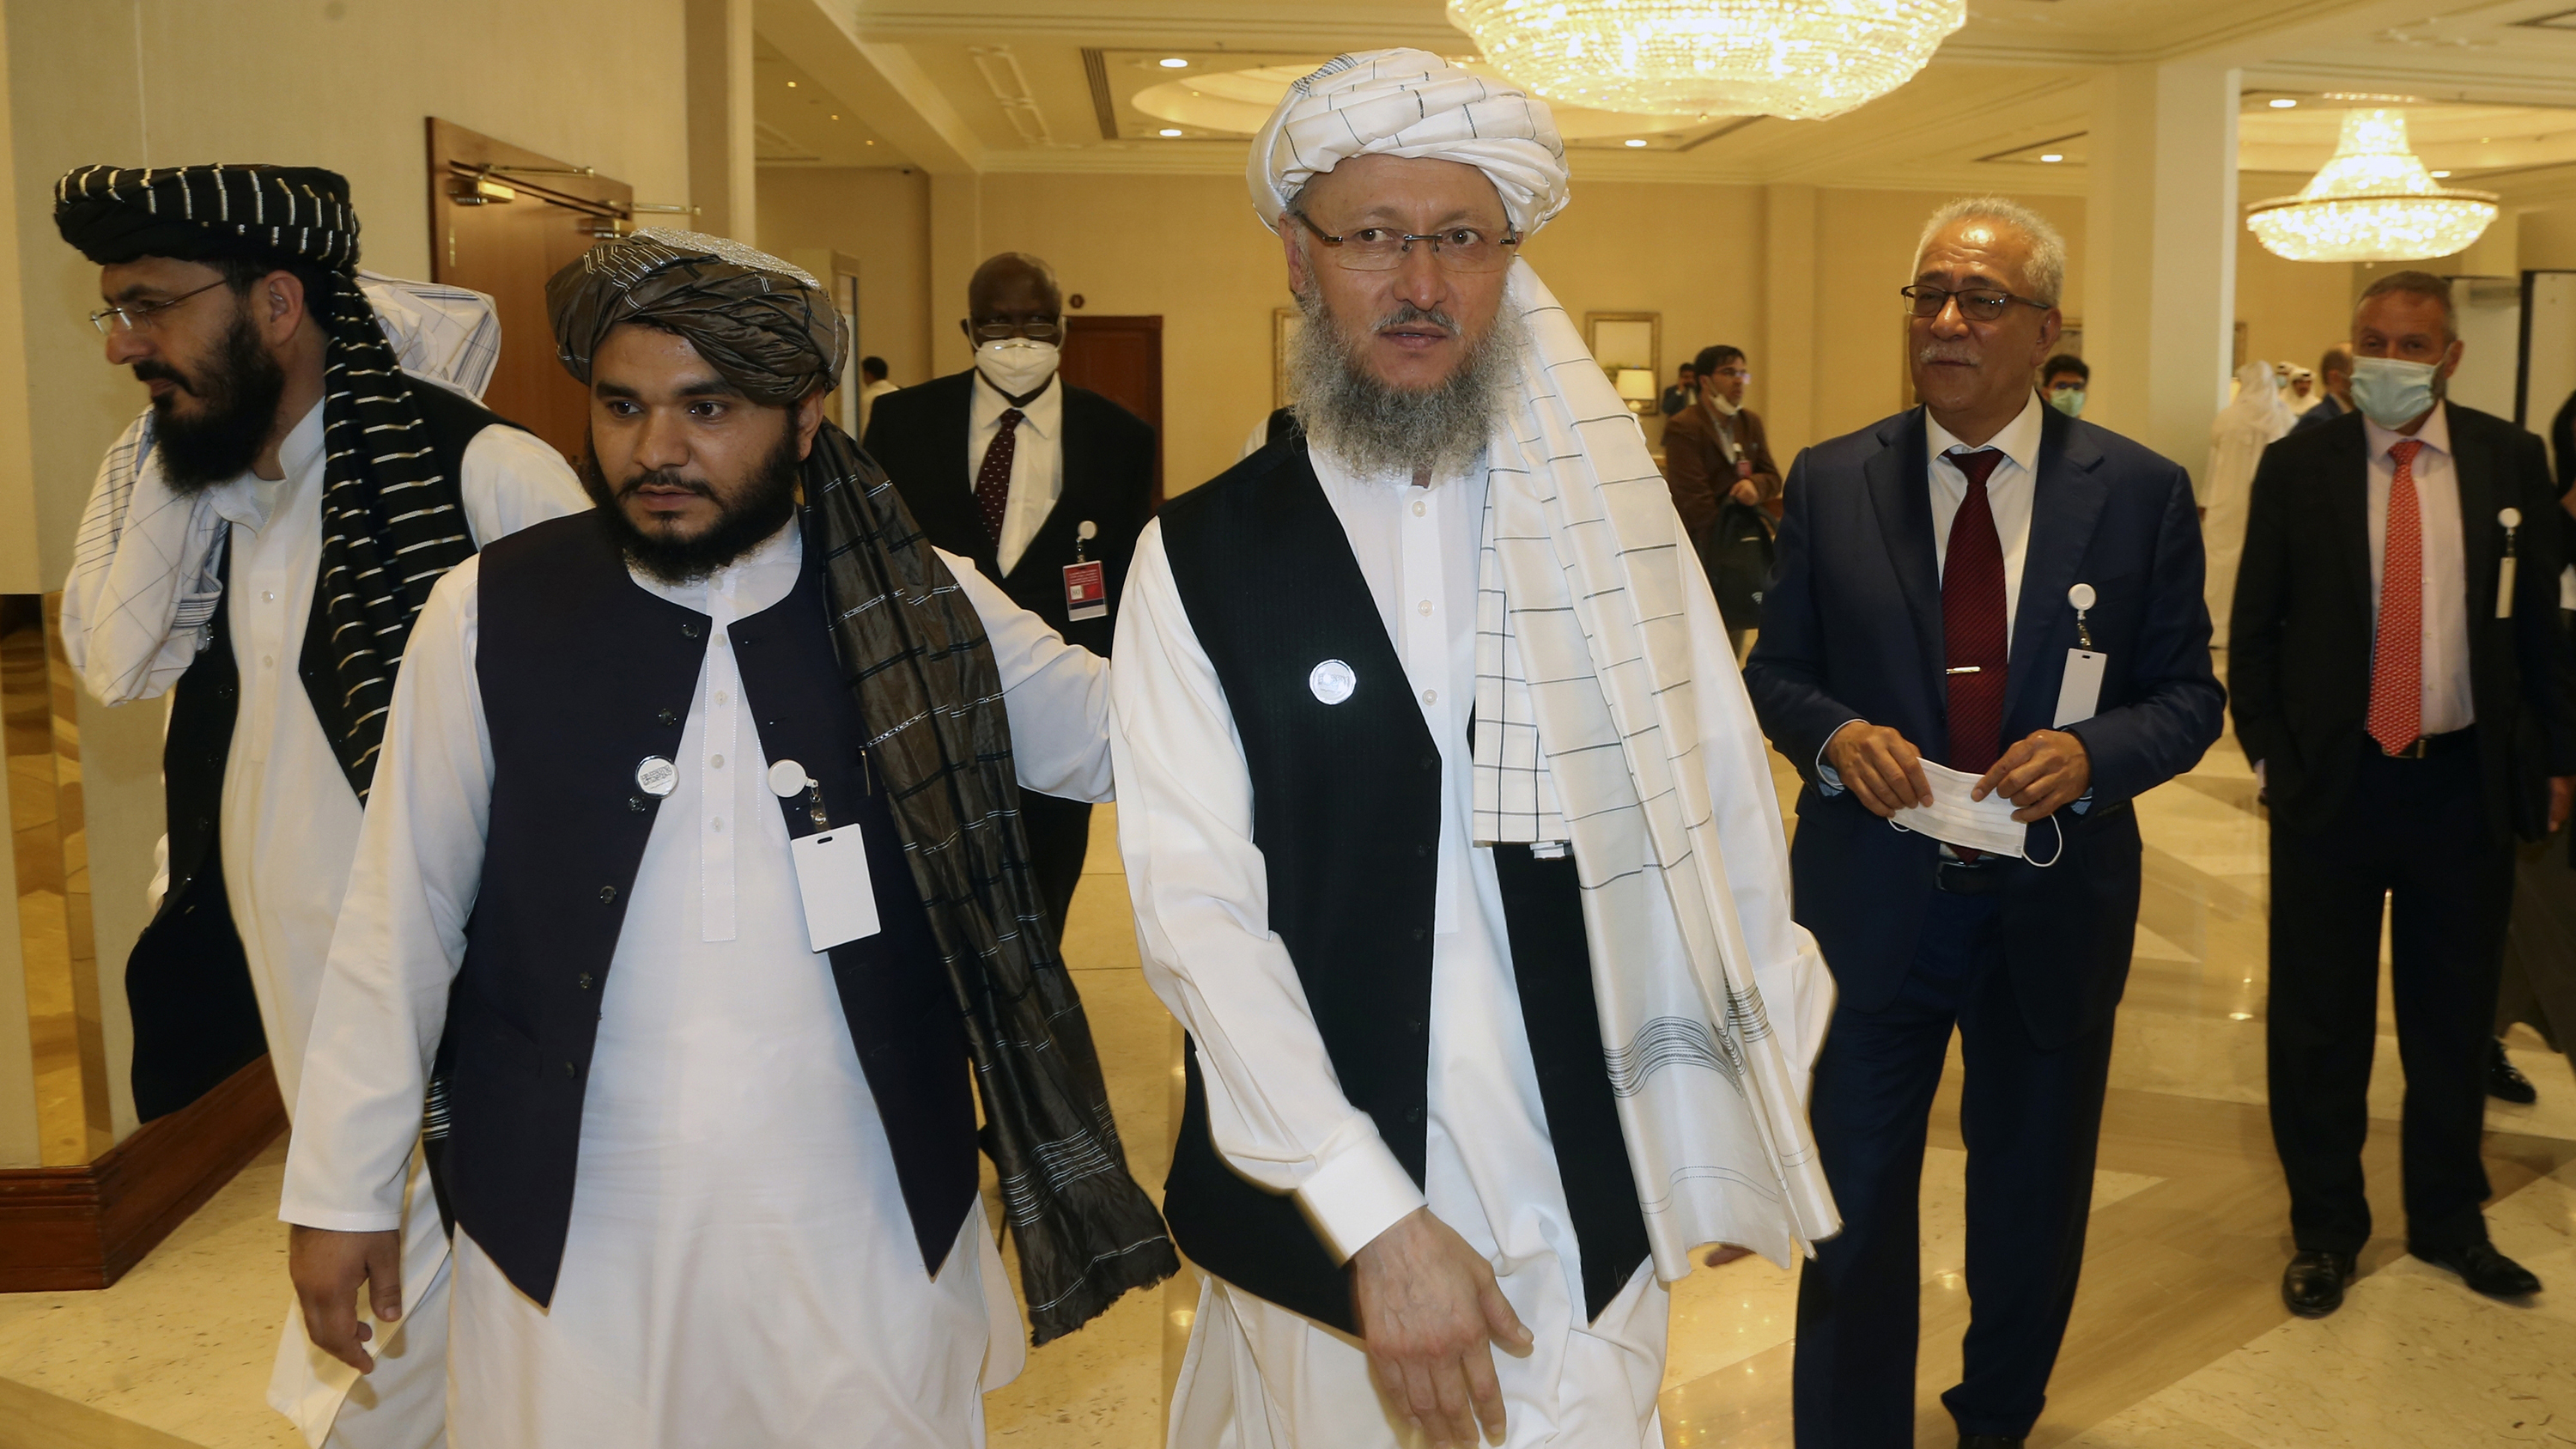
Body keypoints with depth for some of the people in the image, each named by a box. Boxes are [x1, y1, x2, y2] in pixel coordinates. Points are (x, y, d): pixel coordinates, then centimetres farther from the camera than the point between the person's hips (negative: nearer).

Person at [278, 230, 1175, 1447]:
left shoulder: (920, 613, -5)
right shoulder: (491, 617, -6)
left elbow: (1124, 734, 5)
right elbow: (402, 918, 0)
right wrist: (342, 1190, 5)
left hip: (863, 1238, 1)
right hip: (568, 1246, 0)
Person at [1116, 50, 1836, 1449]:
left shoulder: (1606, 514, -1)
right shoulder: (1202, 557, -6)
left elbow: (1721, 804, 2)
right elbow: (1195, 907, -13)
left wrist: (1744, 1110, -1)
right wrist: (1375, 1221, -20)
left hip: (1585, 1207, 1)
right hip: (1323, 1215, -1)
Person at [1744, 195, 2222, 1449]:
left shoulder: (2139, 492, -2)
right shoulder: (1831, 483, -1)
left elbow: (2189, 695, 1)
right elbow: (1775, 670, 5)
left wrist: (2092, 750, -20)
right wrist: (1834, 733, -17)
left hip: (2055, 908, 1)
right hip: (1872, 901, -1)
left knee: (2033, 1202, 20)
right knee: (1856, 1207, 6)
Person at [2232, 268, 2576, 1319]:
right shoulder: (2298, 467, -2)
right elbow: (2254, 627, 2)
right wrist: (2268, 750, -4)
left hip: (2464, 782, 2)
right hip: (2331, 784, -1)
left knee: (2455, 1016, 14)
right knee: (2319, 1020, 7)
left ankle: (2449, 1223, 33)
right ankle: (2325, 1231, 24)